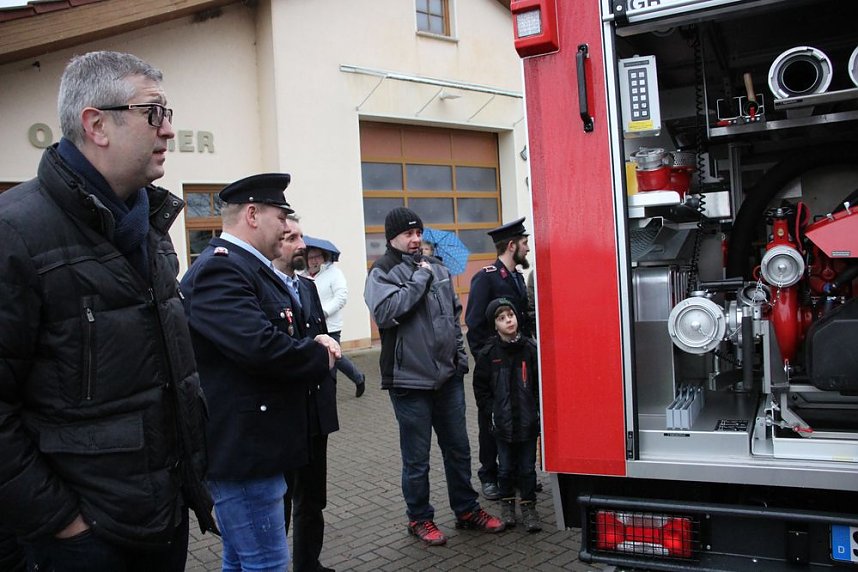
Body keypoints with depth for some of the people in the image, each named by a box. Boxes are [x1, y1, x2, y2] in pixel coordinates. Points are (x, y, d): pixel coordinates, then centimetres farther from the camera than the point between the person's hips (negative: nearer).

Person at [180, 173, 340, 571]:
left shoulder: (246, 266, 16)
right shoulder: (219, 268, -18)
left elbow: (274, 335, 22)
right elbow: (258, 345, -30)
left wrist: (312, 343, 0)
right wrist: (320, 357, -12)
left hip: (250, 444, 11)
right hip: (241, 445, -11)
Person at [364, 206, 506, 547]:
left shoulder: (437, 268, 11)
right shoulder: (382, 272, -7)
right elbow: (385, 312, -25)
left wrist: (459, 354, 13)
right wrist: (419, 279, -18)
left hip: (448, 375, 6)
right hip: (410, 380, -5)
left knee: (458, 448, 16)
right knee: (417, 457, 7)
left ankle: (467, 510, 32)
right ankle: (419, 518, 25)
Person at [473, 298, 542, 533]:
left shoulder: (530, 348, -3)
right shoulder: (489, 353, -4)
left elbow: (540, 382, 3)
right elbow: (480, 386, 4)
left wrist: (537, 408, -1)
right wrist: (492, 408, -2)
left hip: (528, 421, 0)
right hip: (502, 423, 0)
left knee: (527, 466, 7)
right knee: (506, 467, 11)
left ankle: (528, 505, 21)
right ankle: (507, 503, 28)